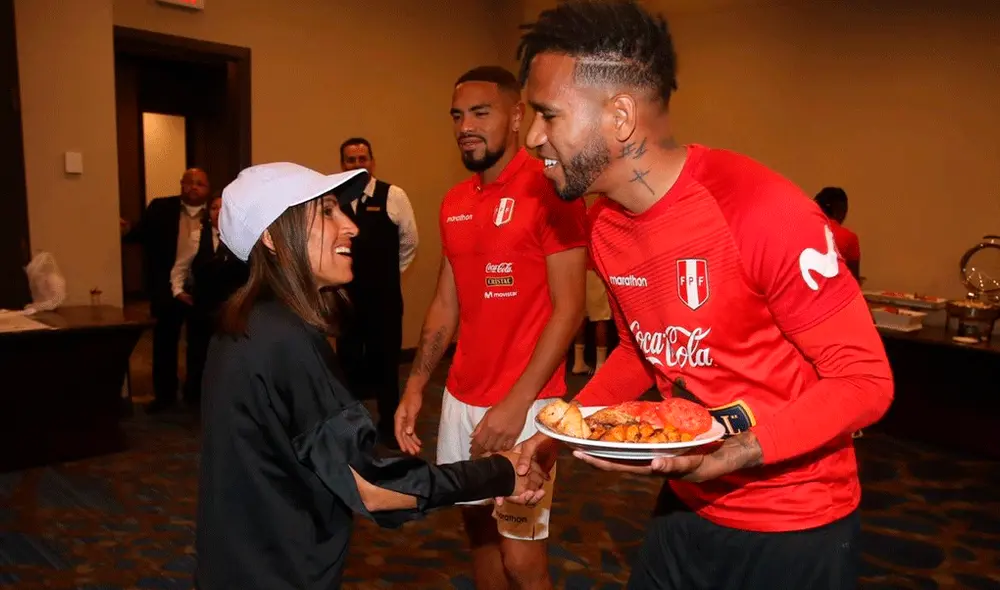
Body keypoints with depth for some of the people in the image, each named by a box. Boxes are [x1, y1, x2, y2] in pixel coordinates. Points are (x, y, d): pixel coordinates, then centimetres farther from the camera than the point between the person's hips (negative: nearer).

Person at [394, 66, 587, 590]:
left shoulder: (549, 190, -10)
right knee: (479, 531, 18)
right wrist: (415, 387, 7)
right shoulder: (453, 203, 10)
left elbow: (569, 309, -14)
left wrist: (517, 402, -19)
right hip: (459, 399, 6)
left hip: (523, 402, -6)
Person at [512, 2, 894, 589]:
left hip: (794, 528, -5)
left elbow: (864, 379, -19)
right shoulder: (604, 227, -4)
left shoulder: (762, 210, -26)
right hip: (686, 510, 6)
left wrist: (726, 457, -30)